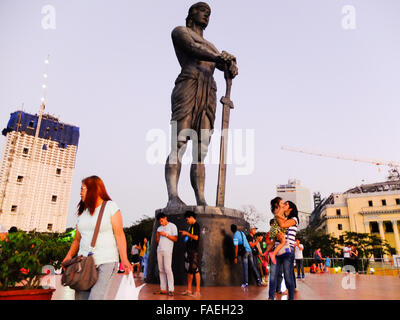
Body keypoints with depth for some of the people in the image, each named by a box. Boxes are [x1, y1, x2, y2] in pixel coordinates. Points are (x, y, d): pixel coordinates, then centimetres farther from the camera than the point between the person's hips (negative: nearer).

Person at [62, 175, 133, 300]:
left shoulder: (111, 206, 1)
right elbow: (77, 239, 17)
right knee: (80, 296, -1)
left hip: (106, 262, -5)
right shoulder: (83, 211, 17)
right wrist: (69, 255, -2)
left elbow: (119, 234, -6)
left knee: (95, 296, -17)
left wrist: (124, 259, -14)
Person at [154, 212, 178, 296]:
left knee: (168, 269, -12)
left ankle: (171, 290, -9)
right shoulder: (159, 228, 19)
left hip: (167, 250, -6)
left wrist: (166, 234, -12)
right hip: (159, 250, 6)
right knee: (161, 270, 4)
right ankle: (163, 289, 7)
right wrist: (157, 236, 0)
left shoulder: (172, 226, 3)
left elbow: (175, 239, -3)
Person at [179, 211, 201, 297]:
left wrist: (187, 233, -9)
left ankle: (197, 291, -3)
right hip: (188, 250, 9)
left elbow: (196, 237, -19)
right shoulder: (190, 226, 18)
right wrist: (184, 233, 10)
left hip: (194, 251, -9)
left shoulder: (196, 225, -9)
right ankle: (189, 290, 19)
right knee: (189, 270, 12)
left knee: (195, 270, -7)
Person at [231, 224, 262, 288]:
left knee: (245, 268, -1)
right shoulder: (242, 232, 12)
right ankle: (258, 279, 13)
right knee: (252, 266, 13)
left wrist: (235, 257, -8)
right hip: (249, 250, 6)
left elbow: (236, 247, -13)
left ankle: (246, 283, 3)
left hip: (244, 252, -6)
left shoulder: (235, 236, -9)